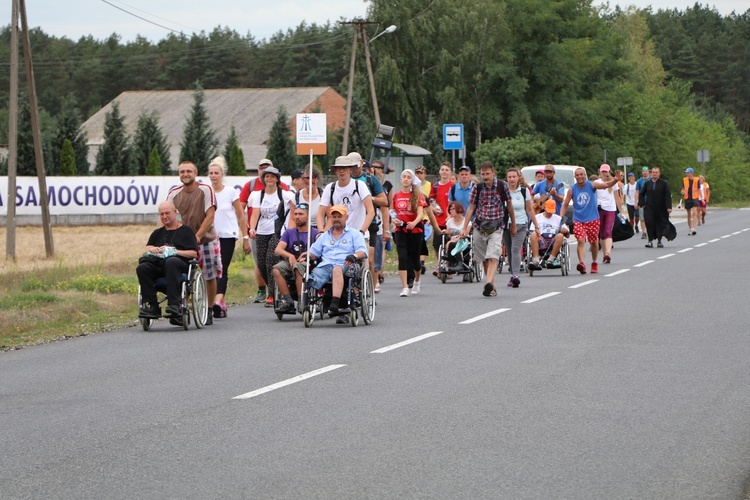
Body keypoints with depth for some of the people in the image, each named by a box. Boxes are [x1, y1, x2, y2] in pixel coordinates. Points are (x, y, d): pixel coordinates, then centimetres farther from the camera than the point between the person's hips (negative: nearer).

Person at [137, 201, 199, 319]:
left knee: (171, 262, -41)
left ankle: (174, 304, -46)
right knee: (142, 268, -29)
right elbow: (148, 248, 20)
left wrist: (175, 252, -8)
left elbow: (194, 253, 5)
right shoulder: (157, 233, 33)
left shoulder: (186, 231, 17)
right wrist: (154, 249, -4)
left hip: (181, 263, -4)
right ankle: (152, 306, -31)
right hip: (158, 263, 4)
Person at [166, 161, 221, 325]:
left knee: (210, 277, 3)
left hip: (206, 238, -2)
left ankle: (209, 312, 15)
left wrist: (197, 236, -22)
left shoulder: (205, 190, -10)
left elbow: (210, 216, -14)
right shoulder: (174, 193, 1)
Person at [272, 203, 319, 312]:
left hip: (307, 263, -3)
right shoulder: (289, 232, 20)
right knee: (277, 270, -30)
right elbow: (278, 250, 6)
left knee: (298, 267, -39)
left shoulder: (315, 233, 11)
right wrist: (290, 255, -13)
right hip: (289, 263, 3)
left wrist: (308, 254, -19)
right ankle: (288, 300, -27)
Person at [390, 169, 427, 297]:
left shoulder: (418, 195, -2)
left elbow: (420, 213, -14)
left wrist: (414, 223, -33)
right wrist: (394, 220, -8)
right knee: (402, 257, -13)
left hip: (415, 230, -1)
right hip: (400, 230, 1)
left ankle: (417, 281, 39)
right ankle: (405, 288, -15)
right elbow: (393, 212, 15)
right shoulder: (396, 195, 6)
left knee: (414, 257, 9)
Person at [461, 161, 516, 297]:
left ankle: (489, 284, -35)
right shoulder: (477, 187, 1)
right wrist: (464, 228, -1)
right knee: (484, 259, 8)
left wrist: (513, 225, 17)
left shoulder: (502, 186, -3)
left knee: (493, 258, -19)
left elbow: (509, 205, 9)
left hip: (496, 227, -3)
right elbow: (471, 208, 5)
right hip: (479, 227, 3)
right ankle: (492, 287, 19)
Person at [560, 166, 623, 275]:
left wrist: (615, 180, -33)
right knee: (581, 241, -18)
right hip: (578, 220, 0)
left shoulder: (591, 185, -3)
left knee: (594, 242, 11)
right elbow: (565, 205, 5)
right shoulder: (572, 190, 1)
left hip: (592, 219, 0)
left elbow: (606, 184, -14)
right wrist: (560, 218, -6)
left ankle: (594, 263, 30)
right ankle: (582, 263, -31)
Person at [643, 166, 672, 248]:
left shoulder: (664, 183, 0)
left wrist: (669, 207, -14)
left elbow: (668, 196, -5)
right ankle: (650, 240, -5)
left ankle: (659, 240, 14)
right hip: (650, 208, 1)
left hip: (661, 208, -1)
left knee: (660, 224, 4)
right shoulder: (647, 183, 7)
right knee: (649, 223, -9)